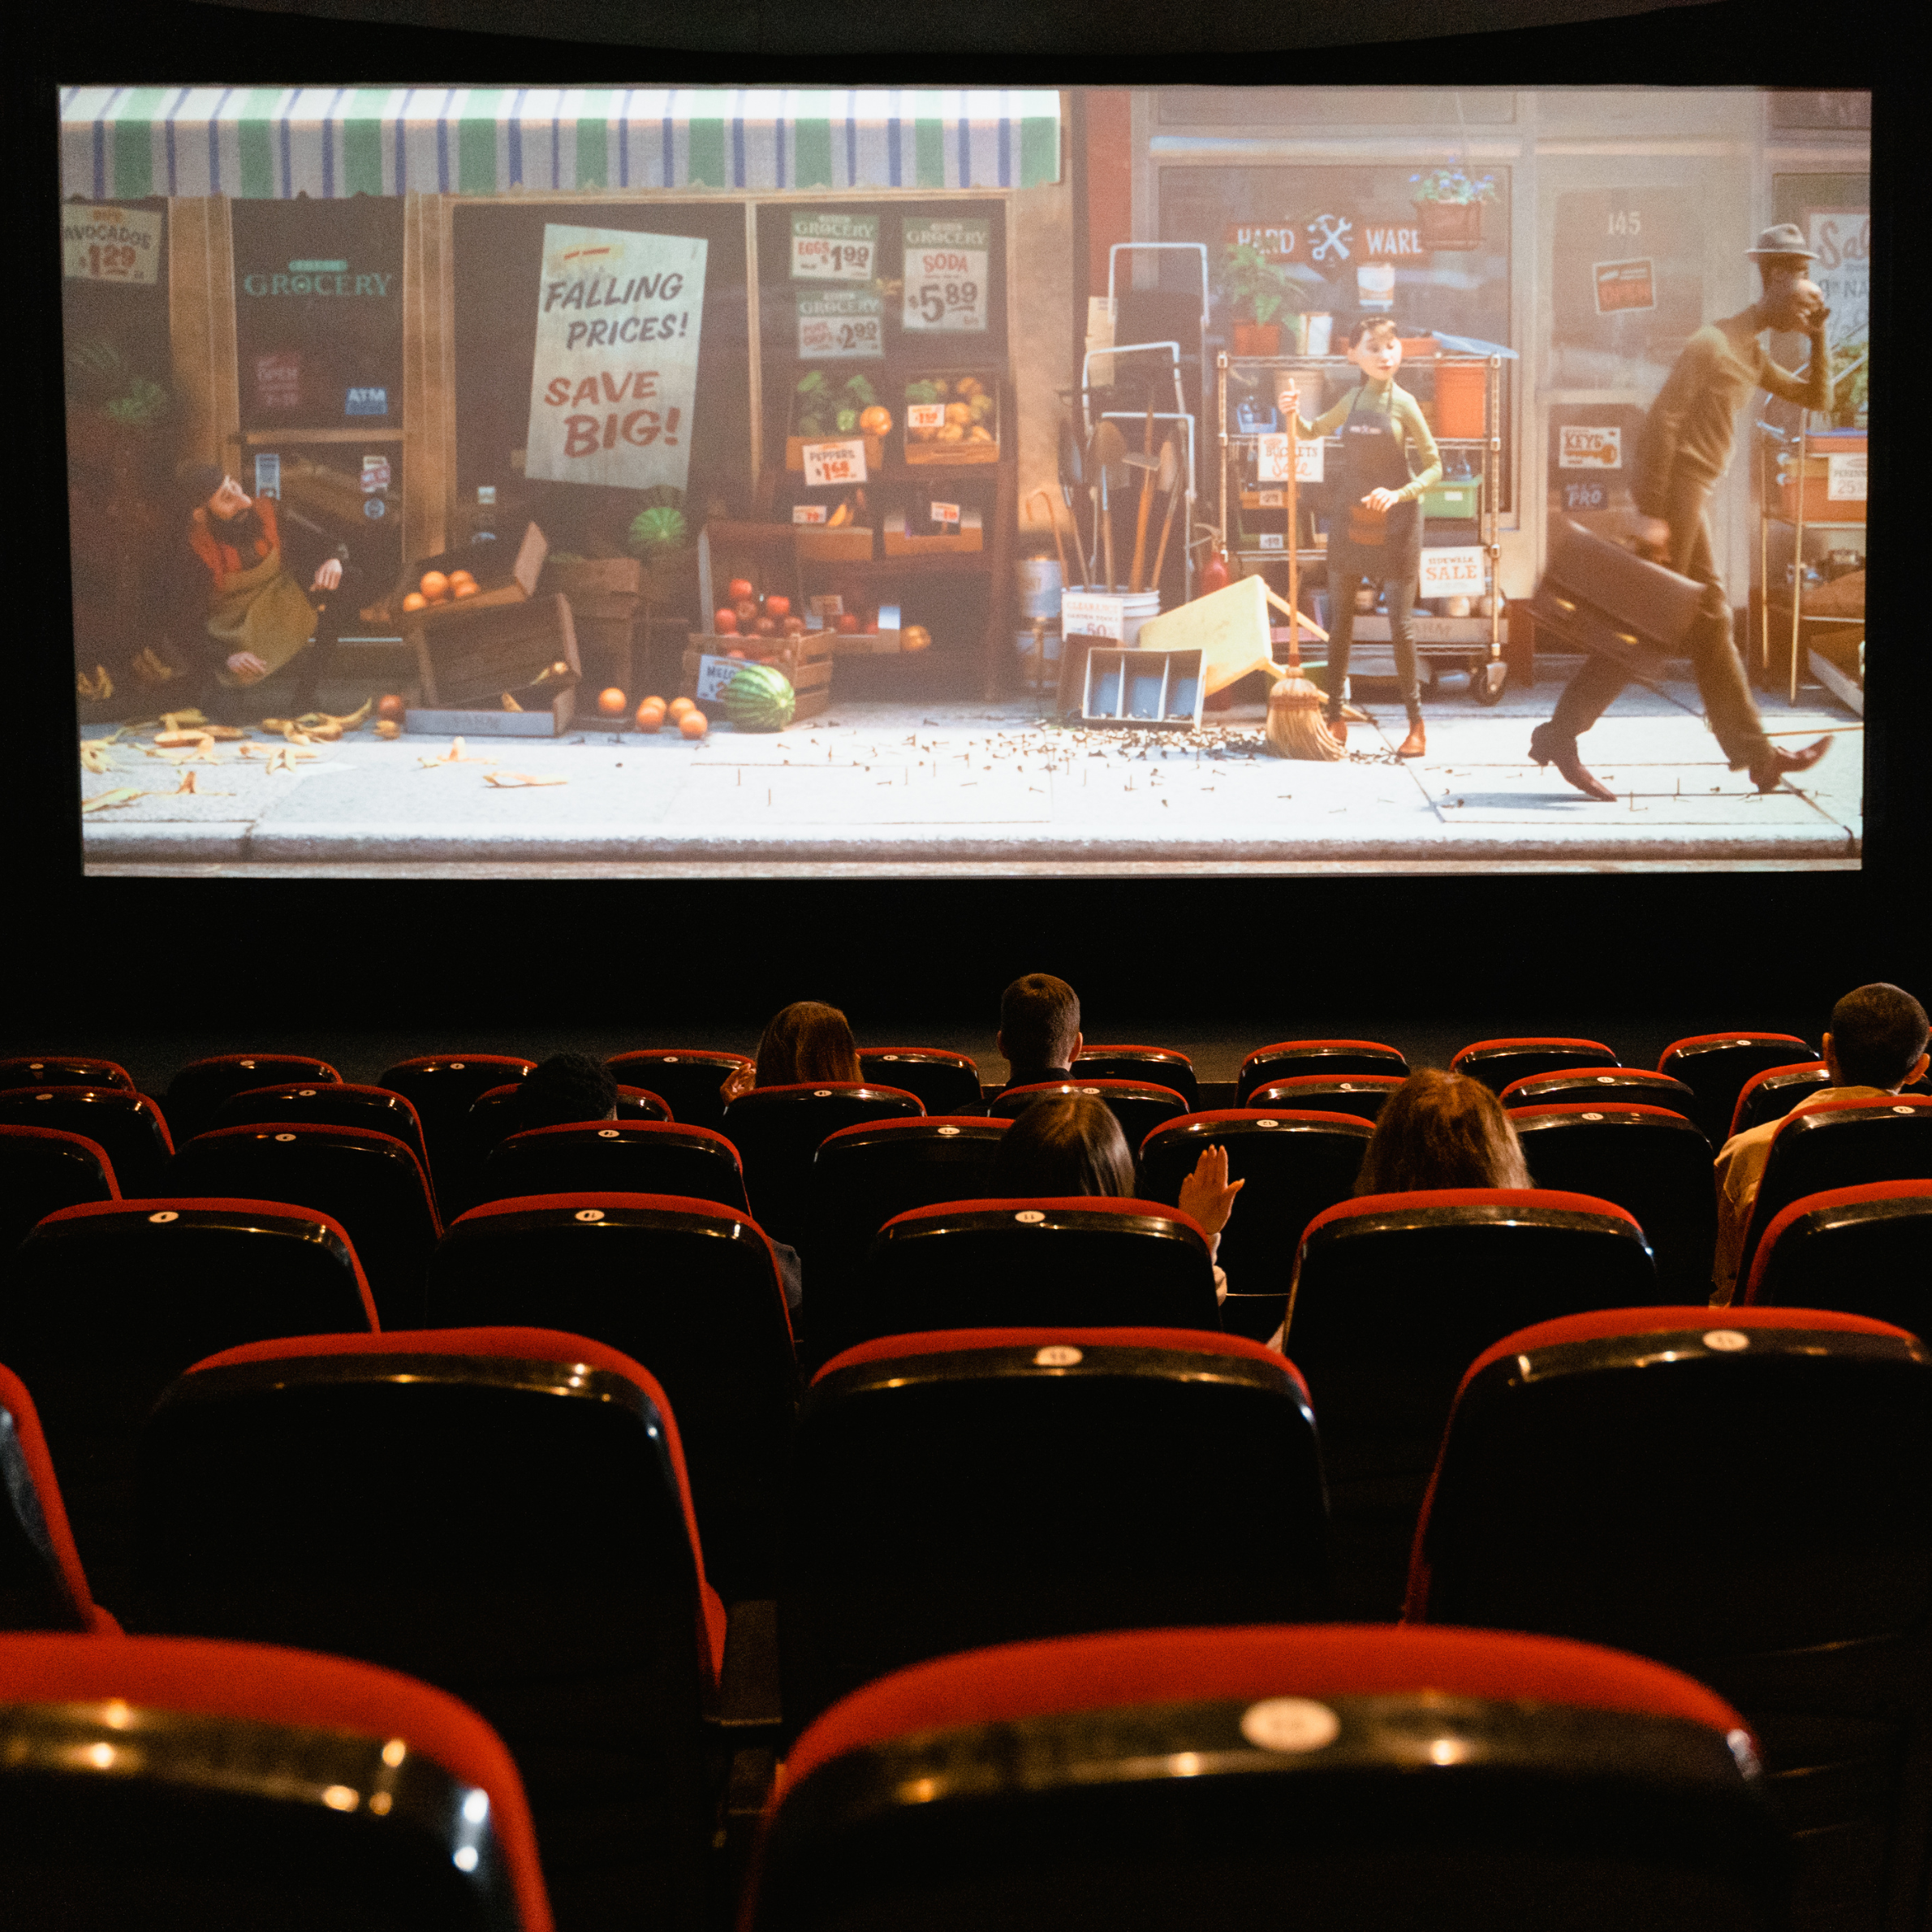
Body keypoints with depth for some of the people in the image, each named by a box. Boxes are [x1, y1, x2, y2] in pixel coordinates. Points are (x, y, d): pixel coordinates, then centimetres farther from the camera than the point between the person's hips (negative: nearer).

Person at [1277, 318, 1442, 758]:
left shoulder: (1403, 404, -7)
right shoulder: (1351, 400, 6)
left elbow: (1434, 467, -6)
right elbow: (1312, 431, 23)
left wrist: (1400, 493, -22)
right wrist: (1294, 414, 2)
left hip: (1395, 523, -5)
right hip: (1348, 521, 5)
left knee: (1399, 622, -4)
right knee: (1339, 620, 7)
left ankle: (1416, 724, 6)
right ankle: (1335, 718, 16)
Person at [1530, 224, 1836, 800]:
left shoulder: (1753, 353, 15)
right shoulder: (1714, 343, -14)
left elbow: (1815, 397, 24)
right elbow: (1661, 422, -21)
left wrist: (1818, 336, 9)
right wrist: (1650, 512, -25)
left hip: (1693, 498, 10)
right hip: (1675, 493, -10)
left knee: (1712, 621, 11)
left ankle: (1753, 751, 16)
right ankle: (1558, 736, -1)